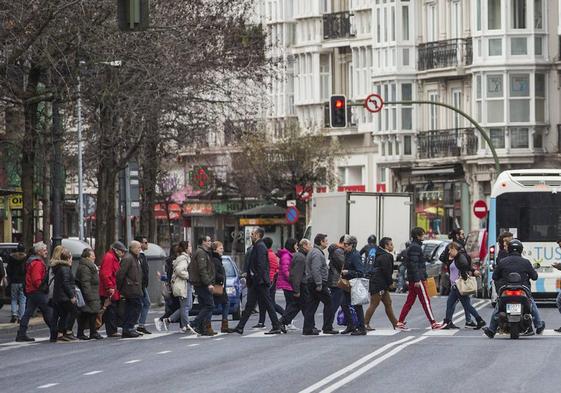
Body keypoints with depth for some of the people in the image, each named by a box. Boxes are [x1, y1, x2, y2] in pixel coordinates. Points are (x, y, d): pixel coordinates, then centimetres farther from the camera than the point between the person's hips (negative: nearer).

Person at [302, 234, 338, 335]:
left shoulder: (312, 252, 20)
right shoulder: (317, 253, -15)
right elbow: (316, 270, -24)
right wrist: (319, 284, -24)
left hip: (311, 283, 10)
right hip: (318, 283, -10)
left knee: (311, 306, 8)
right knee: (328, 302, -2)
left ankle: (308, 329, 7)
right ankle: (327, 328, -1)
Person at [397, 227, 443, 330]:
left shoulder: (413, 246, 18)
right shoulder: (415, 247, -14)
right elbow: (414, 264, -21)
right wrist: (417, 280, -23)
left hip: (412, 279, 10)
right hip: (418, 279, -10)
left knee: (409, 301, 10)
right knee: (425, 301, -7)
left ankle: (400, 322, 9)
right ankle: (433, 323, -6)